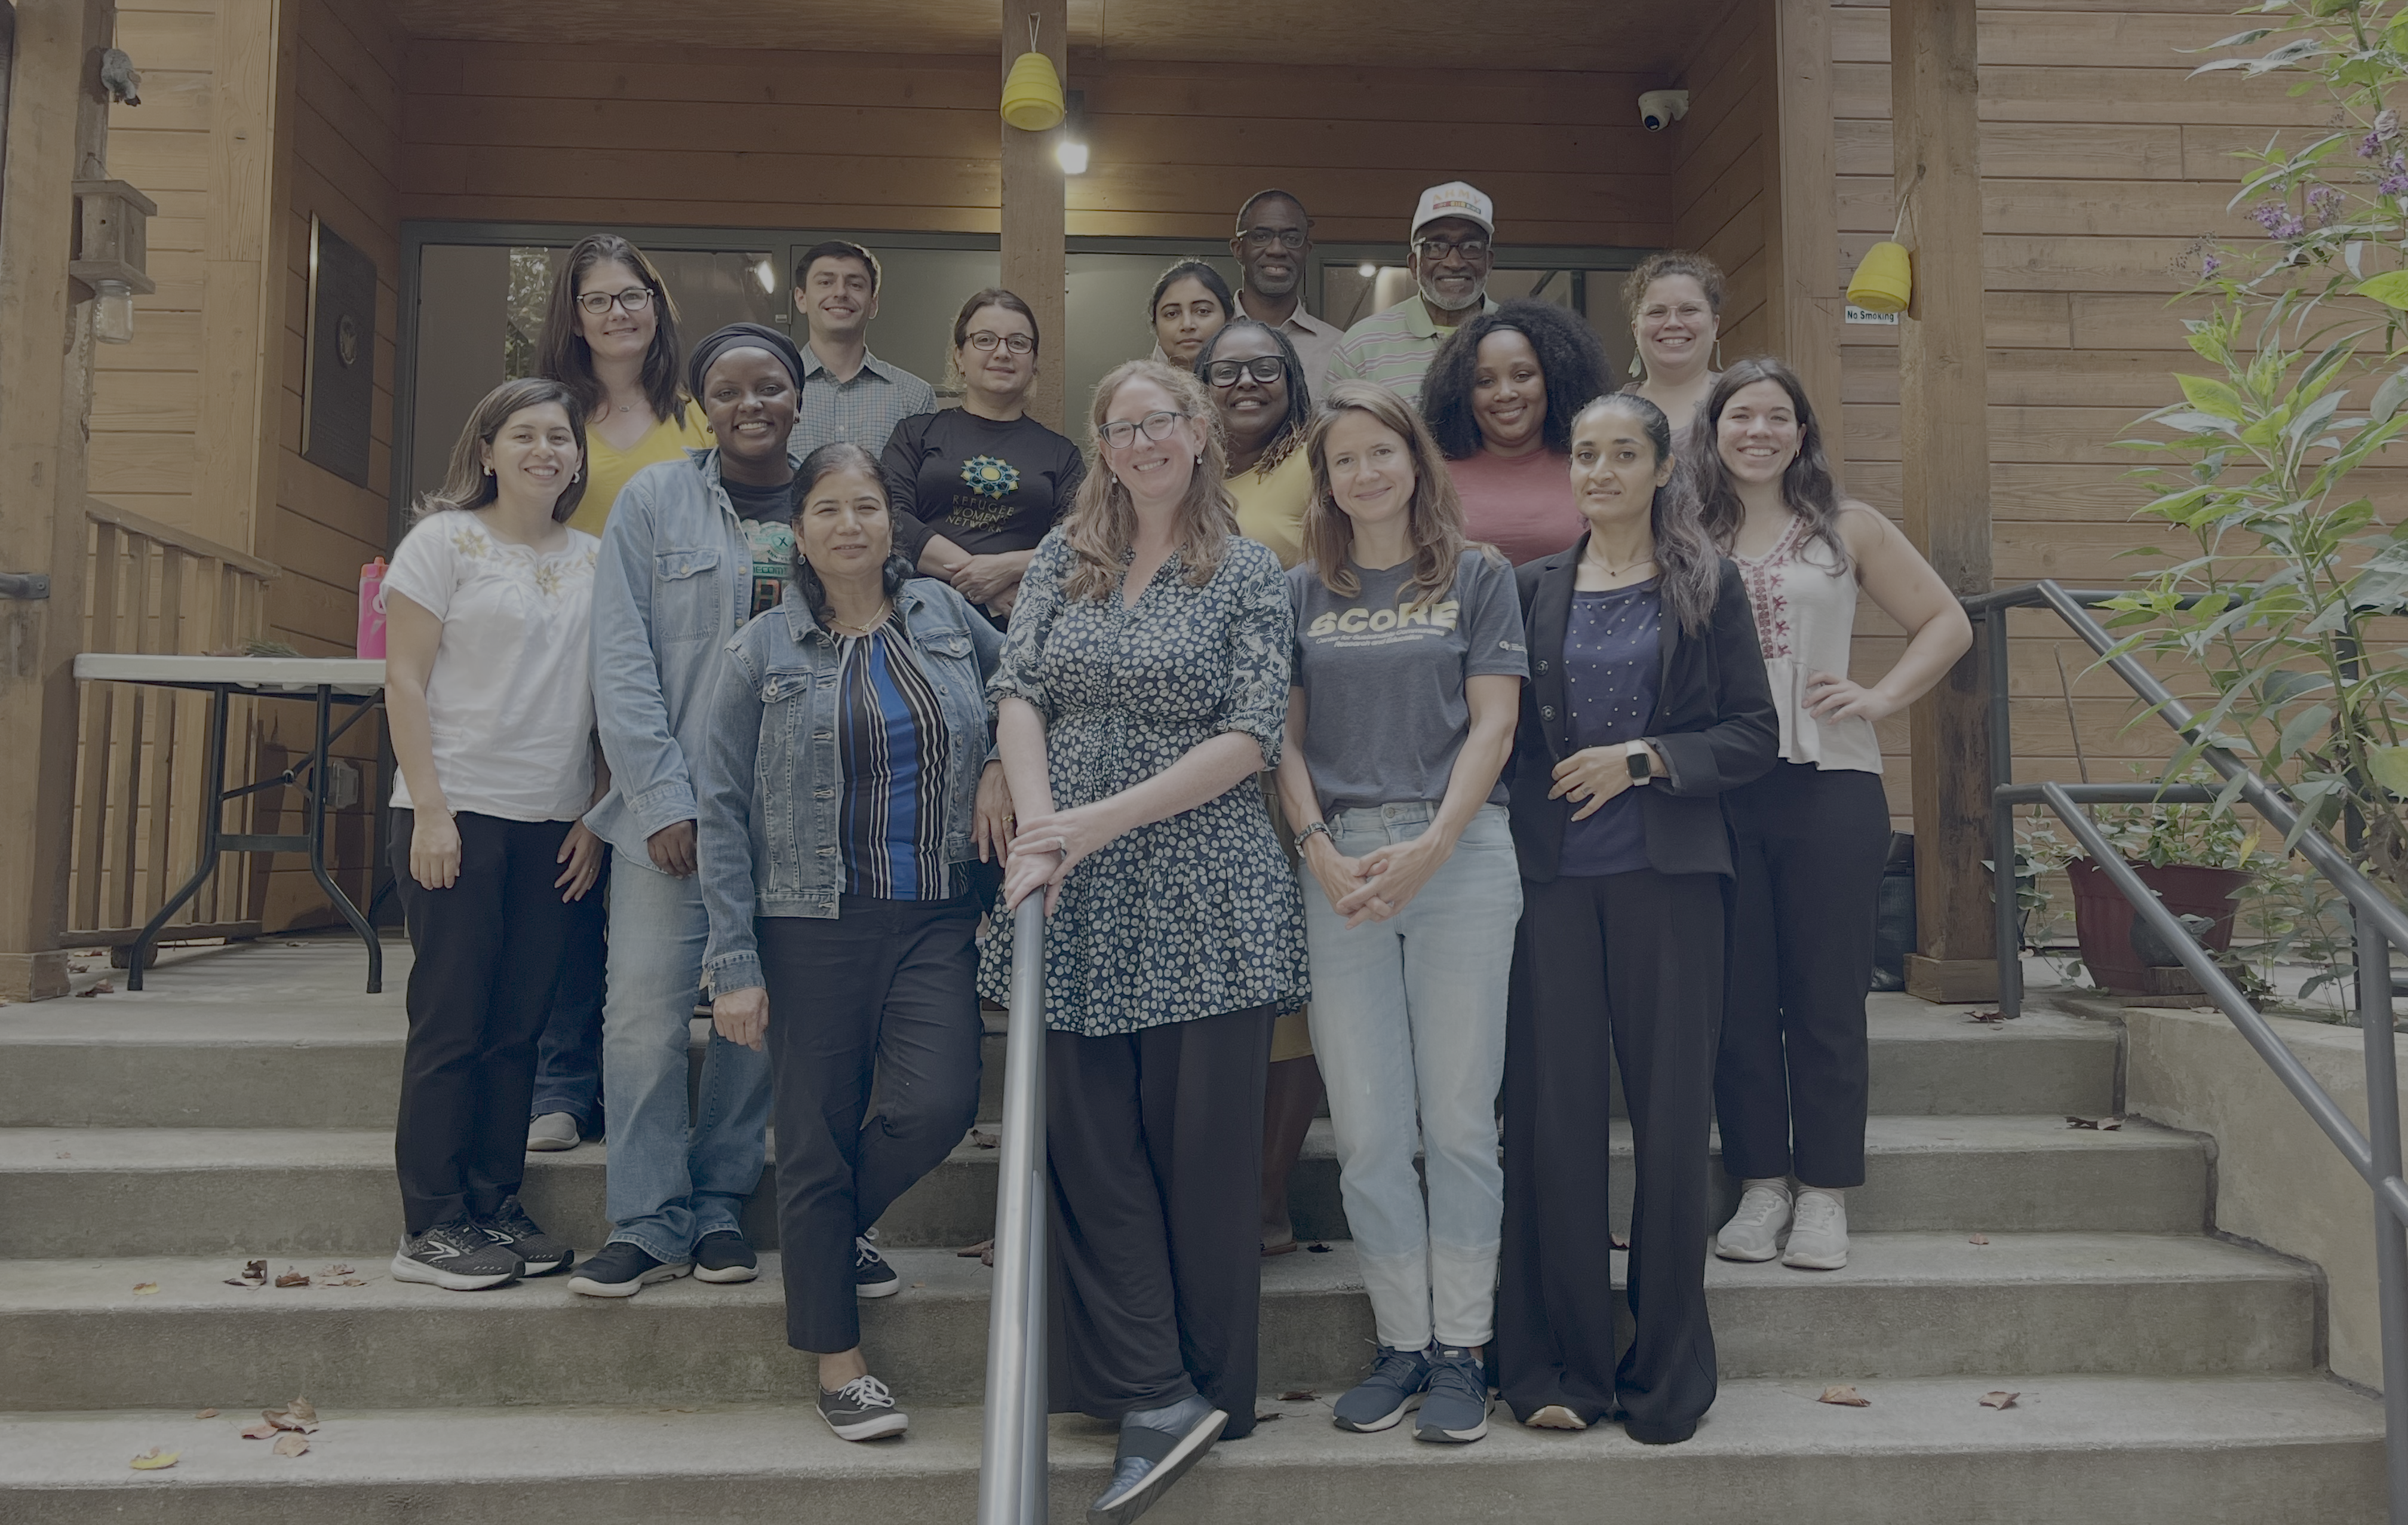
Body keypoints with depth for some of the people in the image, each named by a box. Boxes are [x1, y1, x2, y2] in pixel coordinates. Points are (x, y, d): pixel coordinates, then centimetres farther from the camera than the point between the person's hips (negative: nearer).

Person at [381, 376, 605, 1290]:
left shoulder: (593, 561, 11)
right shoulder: (445, 540, 0)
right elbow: (404, 681, -4)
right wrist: (429, 810, -11)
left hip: (556, 824, 4)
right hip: (460, 811, -4)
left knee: (520, 1025, 7)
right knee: (451, 1023, 0)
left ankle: (496, 1206, 17)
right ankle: (433, 1226, 8)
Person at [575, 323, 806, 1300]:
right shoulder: (655, 500, 3)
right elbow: (623, 662, -2)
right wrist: (664, 800, -9)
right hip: (671, 808, -1)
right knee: (645, 1014, -3)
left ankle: (721, 1209, 23)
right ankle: (650, 1225, 11)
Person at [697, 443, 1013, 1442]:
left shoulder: (945, 615, 7)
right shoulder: (762, 653, 1)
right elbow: (723, 812, 0)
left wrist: (1001, 768, 4)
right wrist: (734, 964, -5)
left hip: (936, 918, 2)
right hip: (814, 927, -1)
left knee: (937, 1106, -13)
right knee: (817, 1142, 3)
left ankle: (839, 1228, 22)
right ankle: (839, 1365, 21)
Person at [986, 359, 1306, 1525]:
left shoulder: (1249, 574, 3)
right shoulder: (1063, 559, 13)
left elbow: (1251, 738, -7)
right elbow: (1017, 693, 3)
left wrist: (1105, 818, -14)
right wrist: (1038, 831, -12)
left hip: (1203, 901, -3)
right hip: (1075, 902, 3)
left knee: (1204, 1146, 3)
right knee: (1089, 1146, 2)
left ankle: (1207, 1391, 16)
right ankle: (1157, 1400, 11)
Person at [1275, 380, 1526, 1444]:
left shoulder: (1478, 577, 9)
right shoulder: (1301, 594, 14)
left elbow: (1492, 724, 0)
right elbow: (1284, 737, 8)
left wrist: (1427, 848, -12)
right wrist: (1323, 856, -7)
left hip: (1460, 856, -2)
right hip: (1338, 866, 2)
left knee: (1459, 1119, 1)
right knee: (1367, 1129, 3)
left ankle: (1462, 1348, 13)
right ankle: (1401, 1343, 17)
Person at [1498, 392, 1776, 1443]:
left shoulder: (1708, 586, 7)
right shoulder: (1534, 589, 12)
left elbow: (1754, 735, 3)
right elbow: (1502, 730, 12)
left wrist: (1646, 757, -10)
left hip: (1667, 878, -1)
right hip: (1553, 878, 1)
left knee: (1671, 1112, 2)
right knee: (1554, 1109, 1)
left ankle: (1668, 1370, 17)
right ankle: (1558, 1365, 13)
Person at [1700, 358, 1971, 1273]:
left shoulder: (1846, 530, 8)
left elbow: (1946, 624, 13)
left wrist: (1880, 699, -1)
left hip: (1829, 786, -1)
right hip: (1718, 791, 1)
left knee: (1826, 998, 2)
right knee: (1739, 997, 4)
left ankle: (1824, 1196, 13)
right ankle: (1761, 1187, 16)